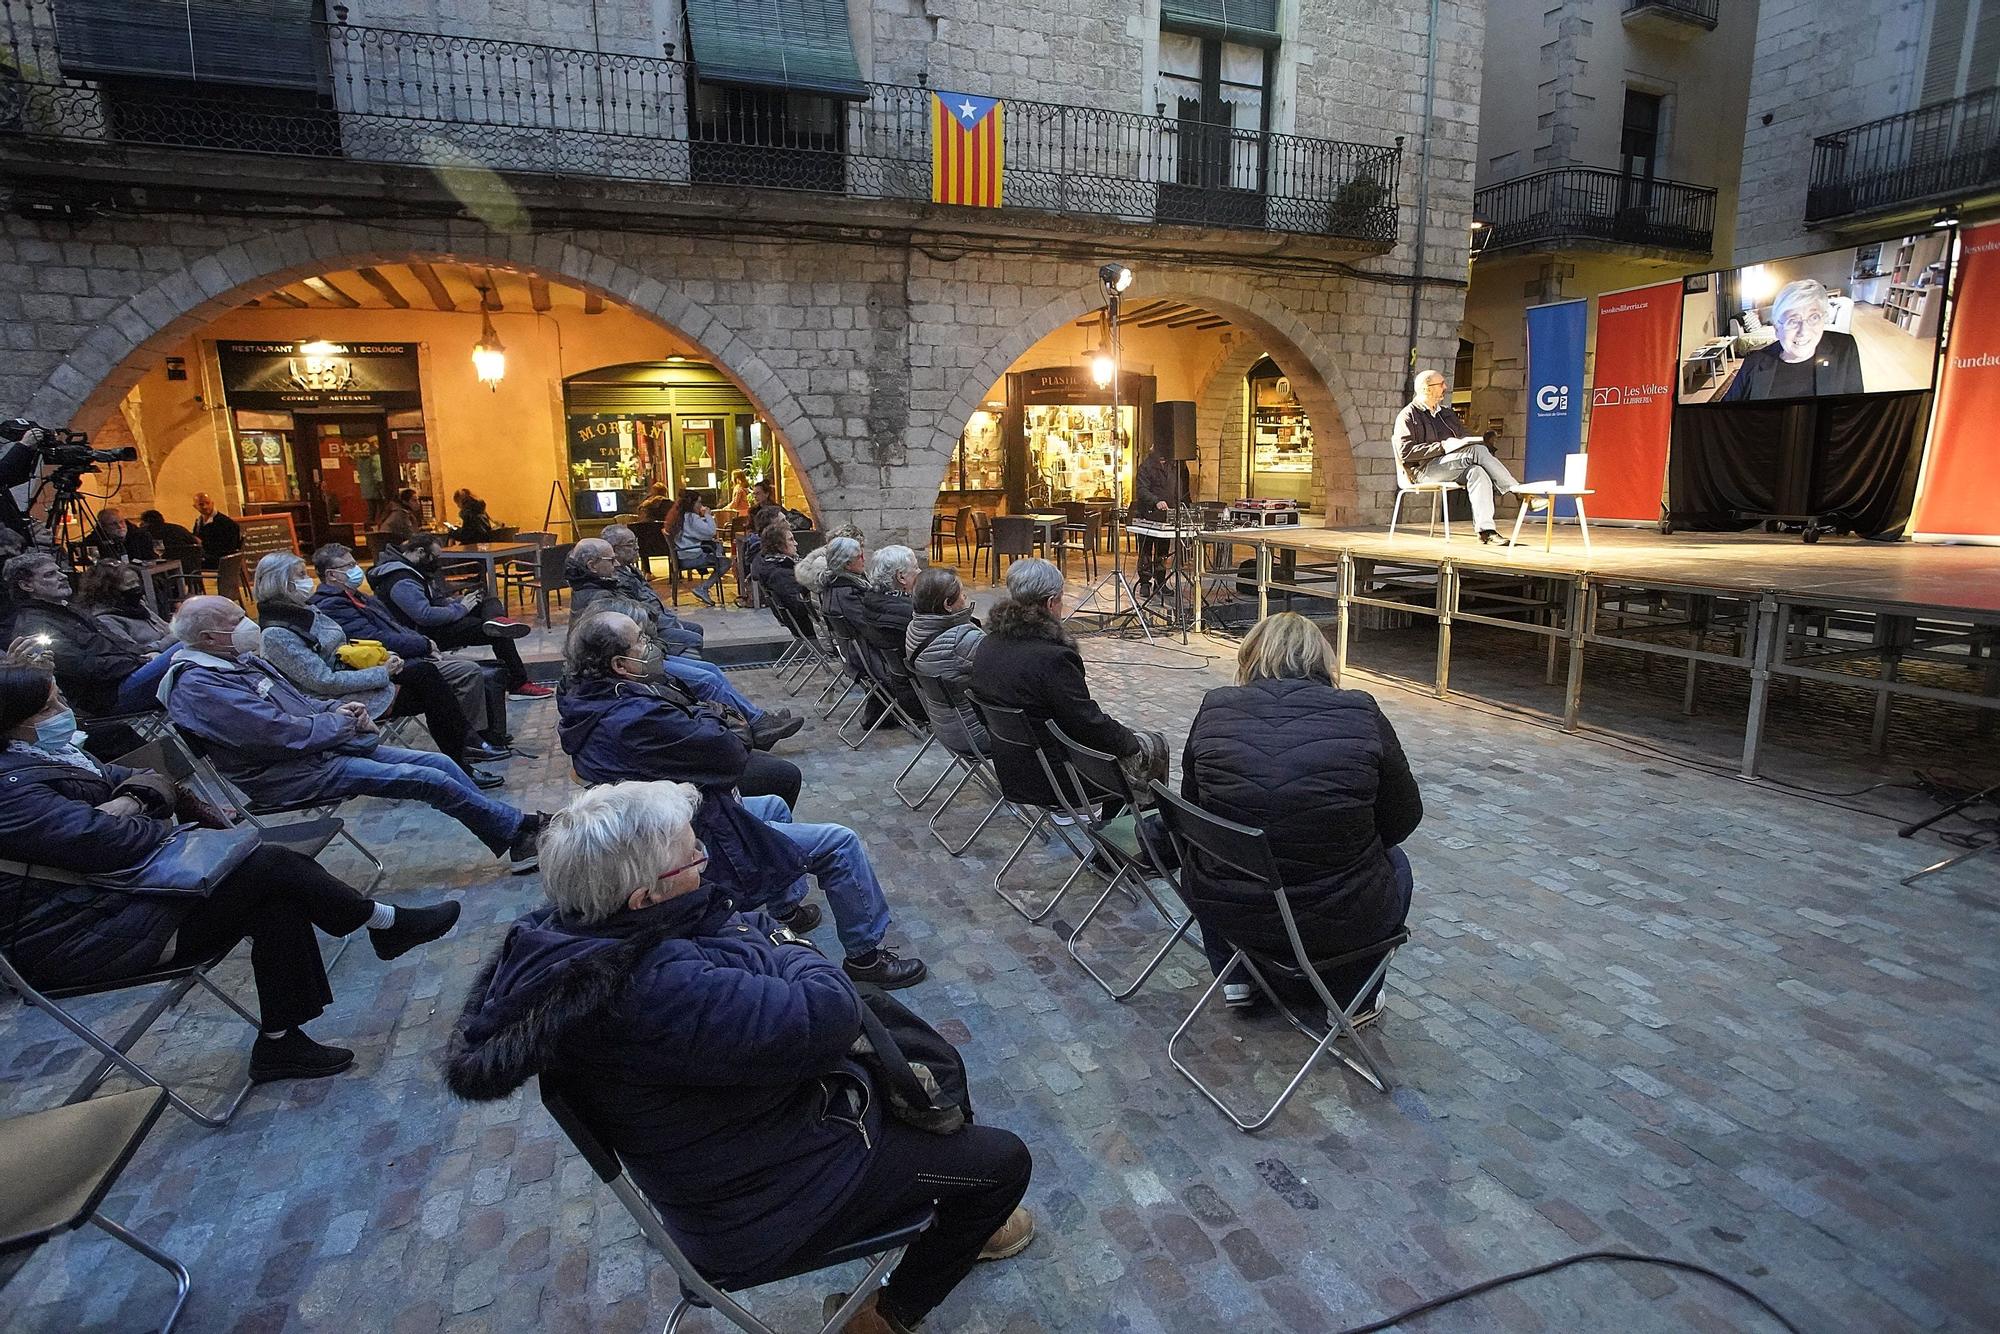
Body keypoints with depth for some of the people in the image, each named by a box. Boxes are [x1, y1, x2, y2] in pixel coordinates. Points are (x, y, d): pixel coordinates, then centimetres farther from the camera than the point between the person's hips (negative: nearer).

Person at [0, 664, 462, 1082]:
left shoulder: (49, 754, 14)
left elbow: (144, 780, 11)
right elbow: (101, 841, -27)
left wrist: (133, 801, -12)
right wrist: (169, 829, -7)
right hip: (82, 939, -10)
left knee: (279, 901, -10)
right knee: (269, 866, -19)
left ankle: (280, 1043, -2)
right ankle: (386, 924, 0)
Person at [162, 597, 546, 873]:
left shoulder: (240, 660, 12)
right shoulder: (197, 687, -17)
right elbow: (281, 734, -24)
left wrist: (339, 708, 3)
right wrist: (340, 722, -10)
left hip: (320, 746, 9)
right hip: (292, 775, -9)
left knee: (439, 763, -3)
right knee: (429, 779, -17)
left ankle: (512, 831, 0)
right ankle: (517, 830, -4)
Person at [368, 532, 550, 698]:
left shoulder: (409, 568, 13)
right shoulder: (401, 581, -21)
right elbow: (425, 616, -31)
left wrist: (456, 601, 4)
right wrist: (460, 608, -18)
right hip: (430, 634, -11)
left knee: (491, 601, 5)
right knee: (499, 635, -16)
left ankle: (496, 621, -32)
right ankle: (518, 683, -14)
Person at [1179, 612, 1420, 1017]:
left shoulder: (1214, 709, -5)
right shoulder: (1363, 714, -9)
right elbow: (1403, 818, 3)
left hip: (1225, 911, 2)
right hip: (1336, 925, -1)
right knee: (1394, 861, 31)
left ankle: (1235, 977, 30)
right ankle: (1353, 998, 29)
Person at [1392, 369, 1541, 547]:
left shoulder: (1446, 412, 26)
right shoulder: (1408, 416, 2)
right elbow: (1405, 452, -12)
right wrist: (1442, 446, -18)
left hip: (1450, 467, 7)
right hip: (1424, 470, -7)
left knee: (1477, 473, -29)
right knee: (1477, 451, -26)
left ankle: (1485, 529, -36)